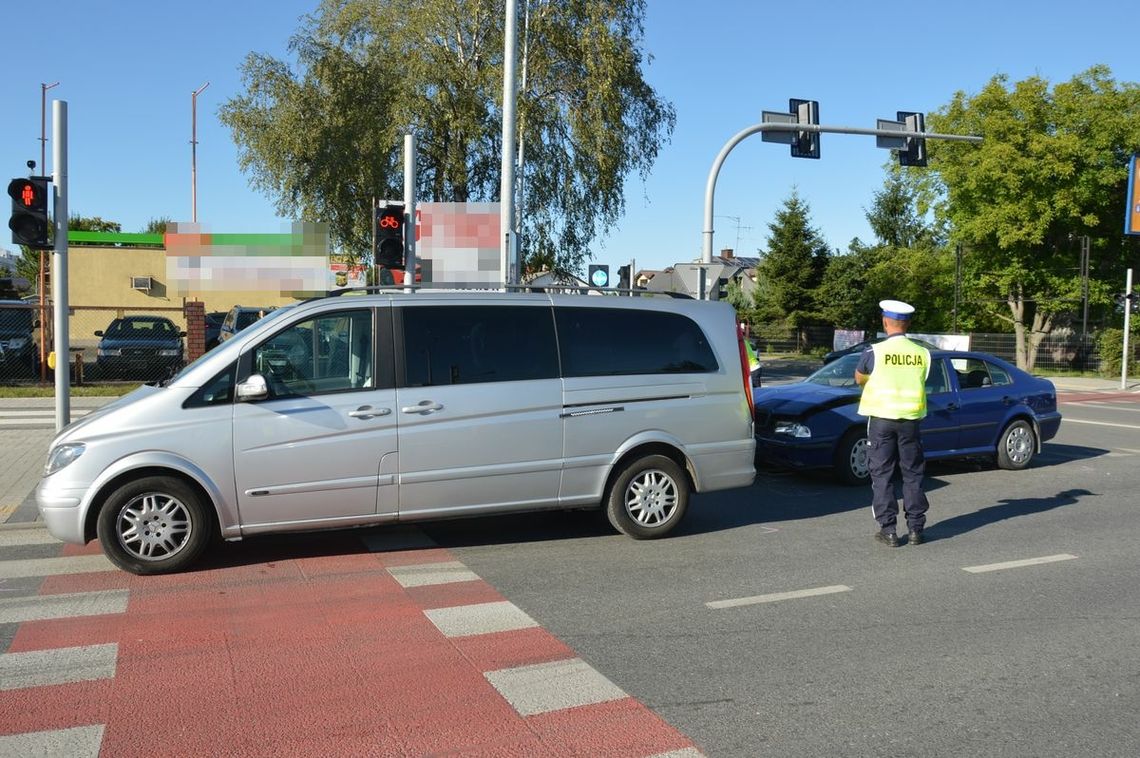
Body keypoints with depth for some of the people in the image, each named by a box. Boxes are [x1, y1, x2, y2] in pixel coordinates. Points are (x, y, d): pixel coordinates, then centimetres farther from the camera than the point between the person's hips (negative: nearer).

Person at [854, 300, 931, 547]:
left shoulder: (875, 352, -10)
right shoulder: (922, 353, -2)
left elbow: (860, 379, 4)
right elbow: (921, 381, 9)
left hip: (882, 418, -2)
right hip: (910, 418, 3)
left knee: (882, 474, 5)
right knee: (913, 473, 12)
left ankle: (888, 530, 4)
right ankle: (915, 529, 14)